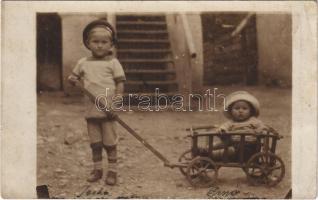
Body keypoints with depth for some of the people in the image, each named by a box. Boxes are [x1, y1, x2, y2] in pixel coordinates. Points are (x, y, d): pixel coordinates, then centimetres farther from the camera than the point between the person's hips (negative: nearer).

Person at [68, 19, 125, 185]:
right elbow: (74, 77, 20)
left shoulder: (112, 62, -2)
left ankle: (112, 171, 12)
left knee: (110, 142, 2)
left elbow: (120, 83, -4)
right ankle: (97, 169, 23)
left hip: (108, 111, -3)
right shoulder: (83, 63, 8)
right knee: (95, 142, 12)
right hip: (91, 110, 4)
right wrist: (72, 80, -5)